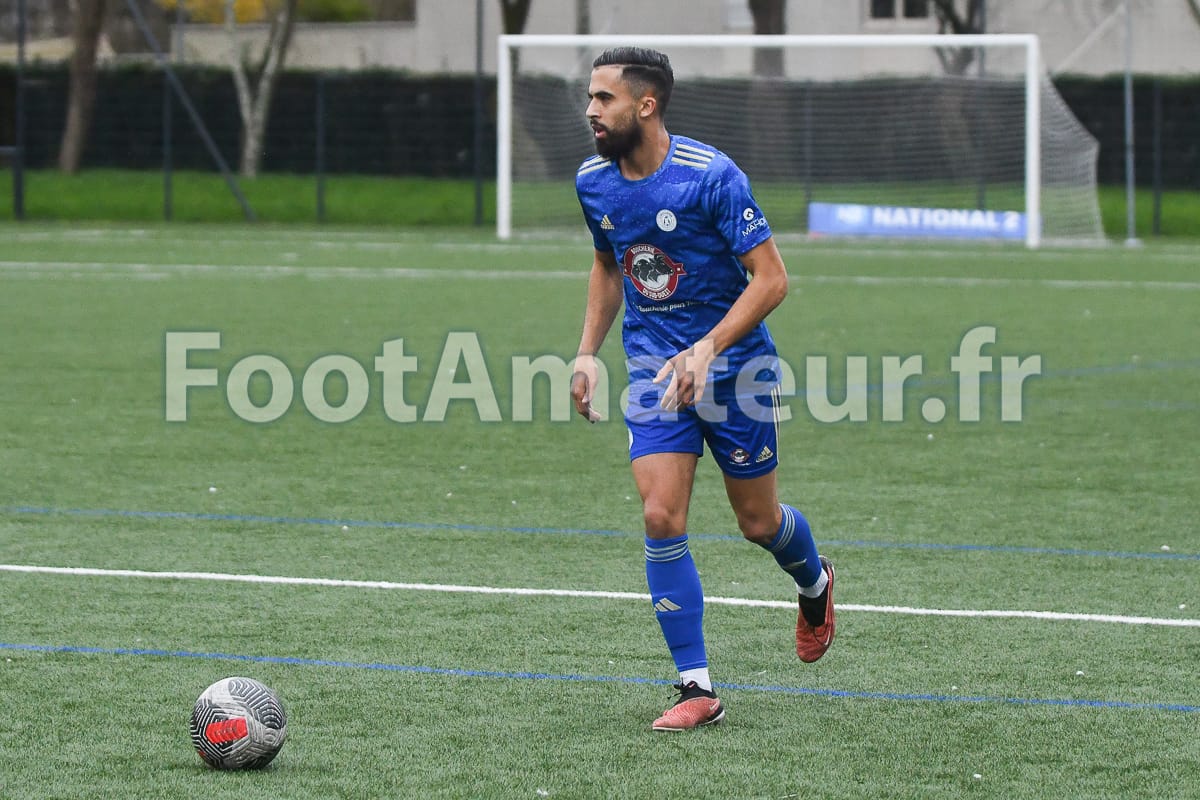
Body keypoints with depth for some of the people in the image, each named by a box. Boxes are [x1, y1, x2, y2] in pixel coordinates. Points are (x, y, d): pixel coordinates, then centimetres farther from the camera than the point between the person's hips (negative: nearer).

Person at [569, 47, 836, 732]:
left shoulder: (711, 176, -20)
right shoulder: (595, 182, -1)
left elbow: (771, 278, -18)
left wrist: (706, 350, -28)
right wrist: (589, 353, 9)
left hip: (736, 366, -4)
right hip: (654, 370, 4)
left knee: (759, 523, 9)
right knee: (662, 520, -12)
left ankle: (814, 582, 46)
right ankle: (698, 689, -7)